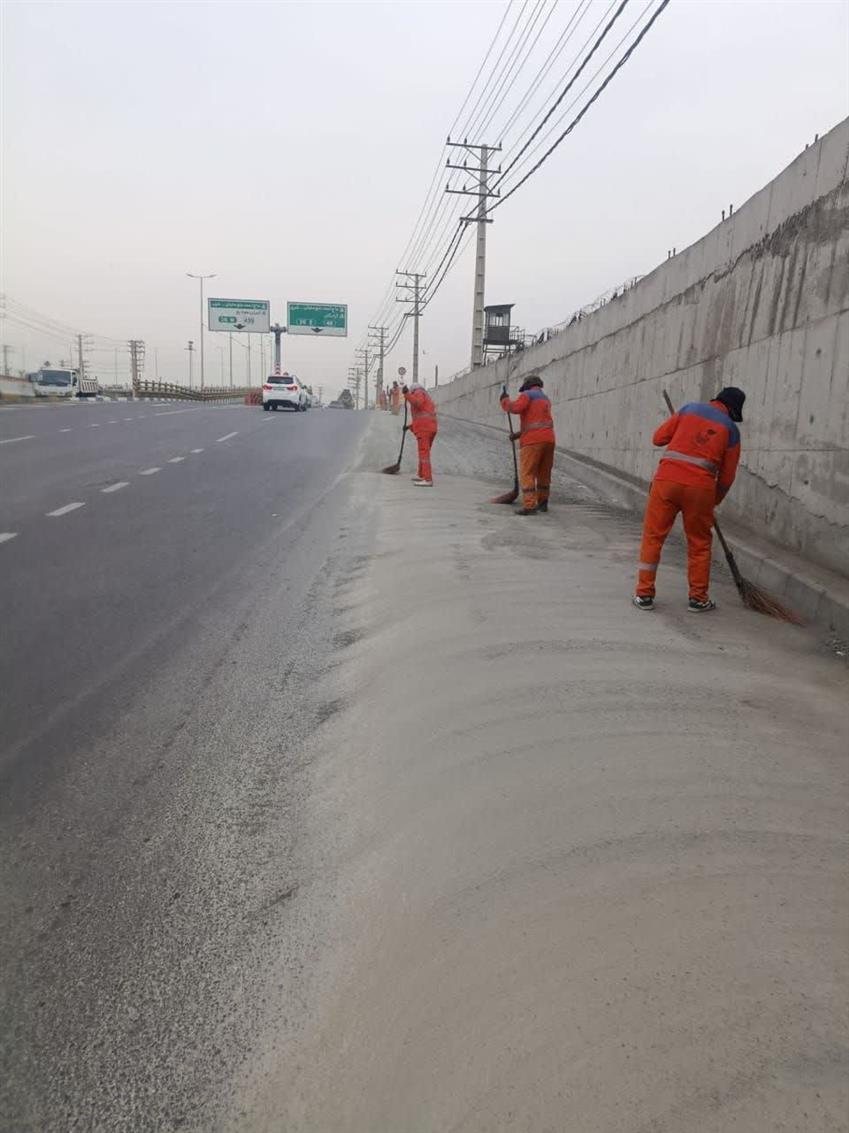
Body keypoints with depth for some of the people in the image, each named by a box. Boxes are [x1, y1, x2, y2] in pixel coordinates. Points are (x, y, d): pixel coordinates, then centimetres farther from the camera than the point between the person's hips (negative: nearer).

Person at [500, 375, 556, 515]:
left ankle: (529, 505, -18)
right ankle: (542, 503, 29)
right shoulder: (545, 399, 26)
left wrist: (505, 399, 1)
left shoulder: (527, 395, 0)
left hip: (532, 441, -7)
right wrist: (519, 434, 29)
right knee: (544, 473, 18)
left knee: (527, 473, -8)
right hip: (548, 439, 8)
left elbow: (515, 408, -18)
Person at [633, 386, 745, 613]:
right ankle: (698, 598, 20)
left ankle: (644, 595, 9)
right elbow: (727, 476, 12)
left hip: (667, 478, 0)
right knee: (699, 543, 14)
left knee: (653, 536, 8)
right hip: (700, 486, 0)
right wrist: (715, 500, 27)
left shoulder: (690, 408, 12)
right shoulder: (731, 429, 11)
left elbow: (658, 438, 11)